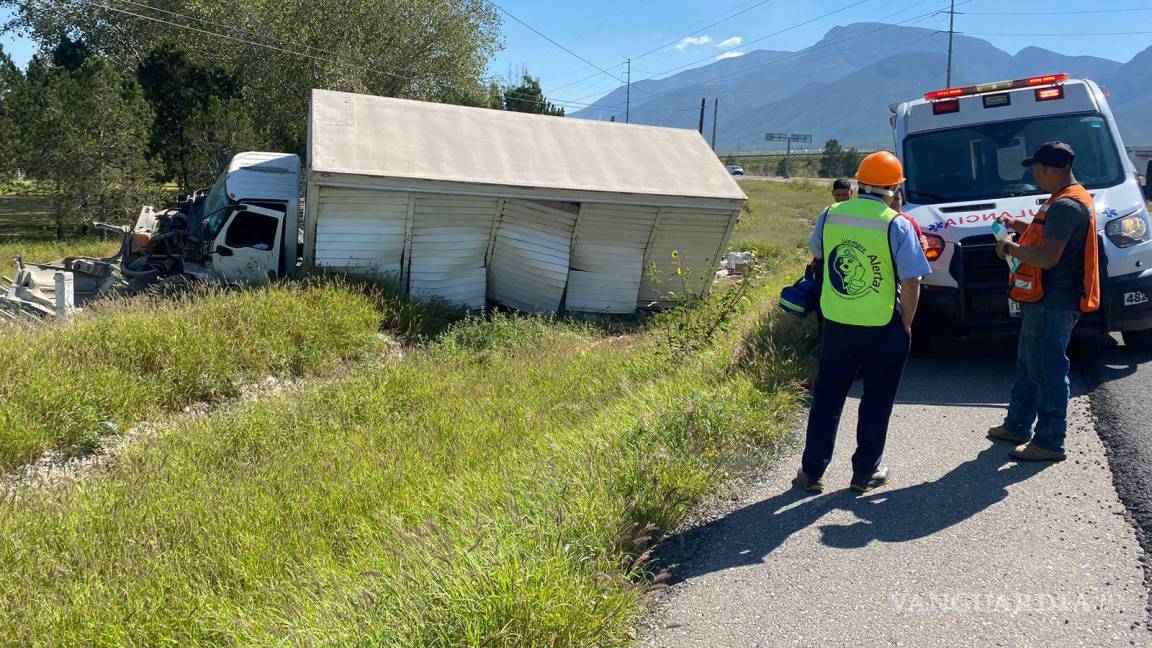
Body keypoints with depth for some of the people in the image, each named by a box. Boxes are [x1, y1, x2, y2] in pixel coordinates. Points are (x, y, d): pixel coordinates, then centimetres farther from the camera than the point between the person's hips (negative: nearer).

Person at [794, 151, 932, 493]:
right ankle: (865, 473, 20)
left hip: (836, 323, 3)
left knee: (827, 398, 13)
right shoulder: (897, 225, -13)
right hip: (883, 327, -3)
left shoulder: (829, 215, -2)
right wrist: (906, 325, -1)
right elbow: (911, 282, -13)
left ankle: (812, 471, 18)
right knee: (876, 402, 12)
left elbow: (818, 256, 16)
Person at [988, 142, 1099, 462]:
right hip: (1046, 301, 11)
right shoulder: (1074, 199, 14)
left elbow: (1048, 257, -28)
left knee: (1048, 371, -3)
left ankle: (1049, 442, 5)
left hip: (1051, 304, -11)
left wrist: (1010, 248, -14)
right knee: (1030, 365, 19)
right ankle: (1016, 426, 31)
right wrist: (1019, 226, 19)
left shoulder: (1065, 205, -21)